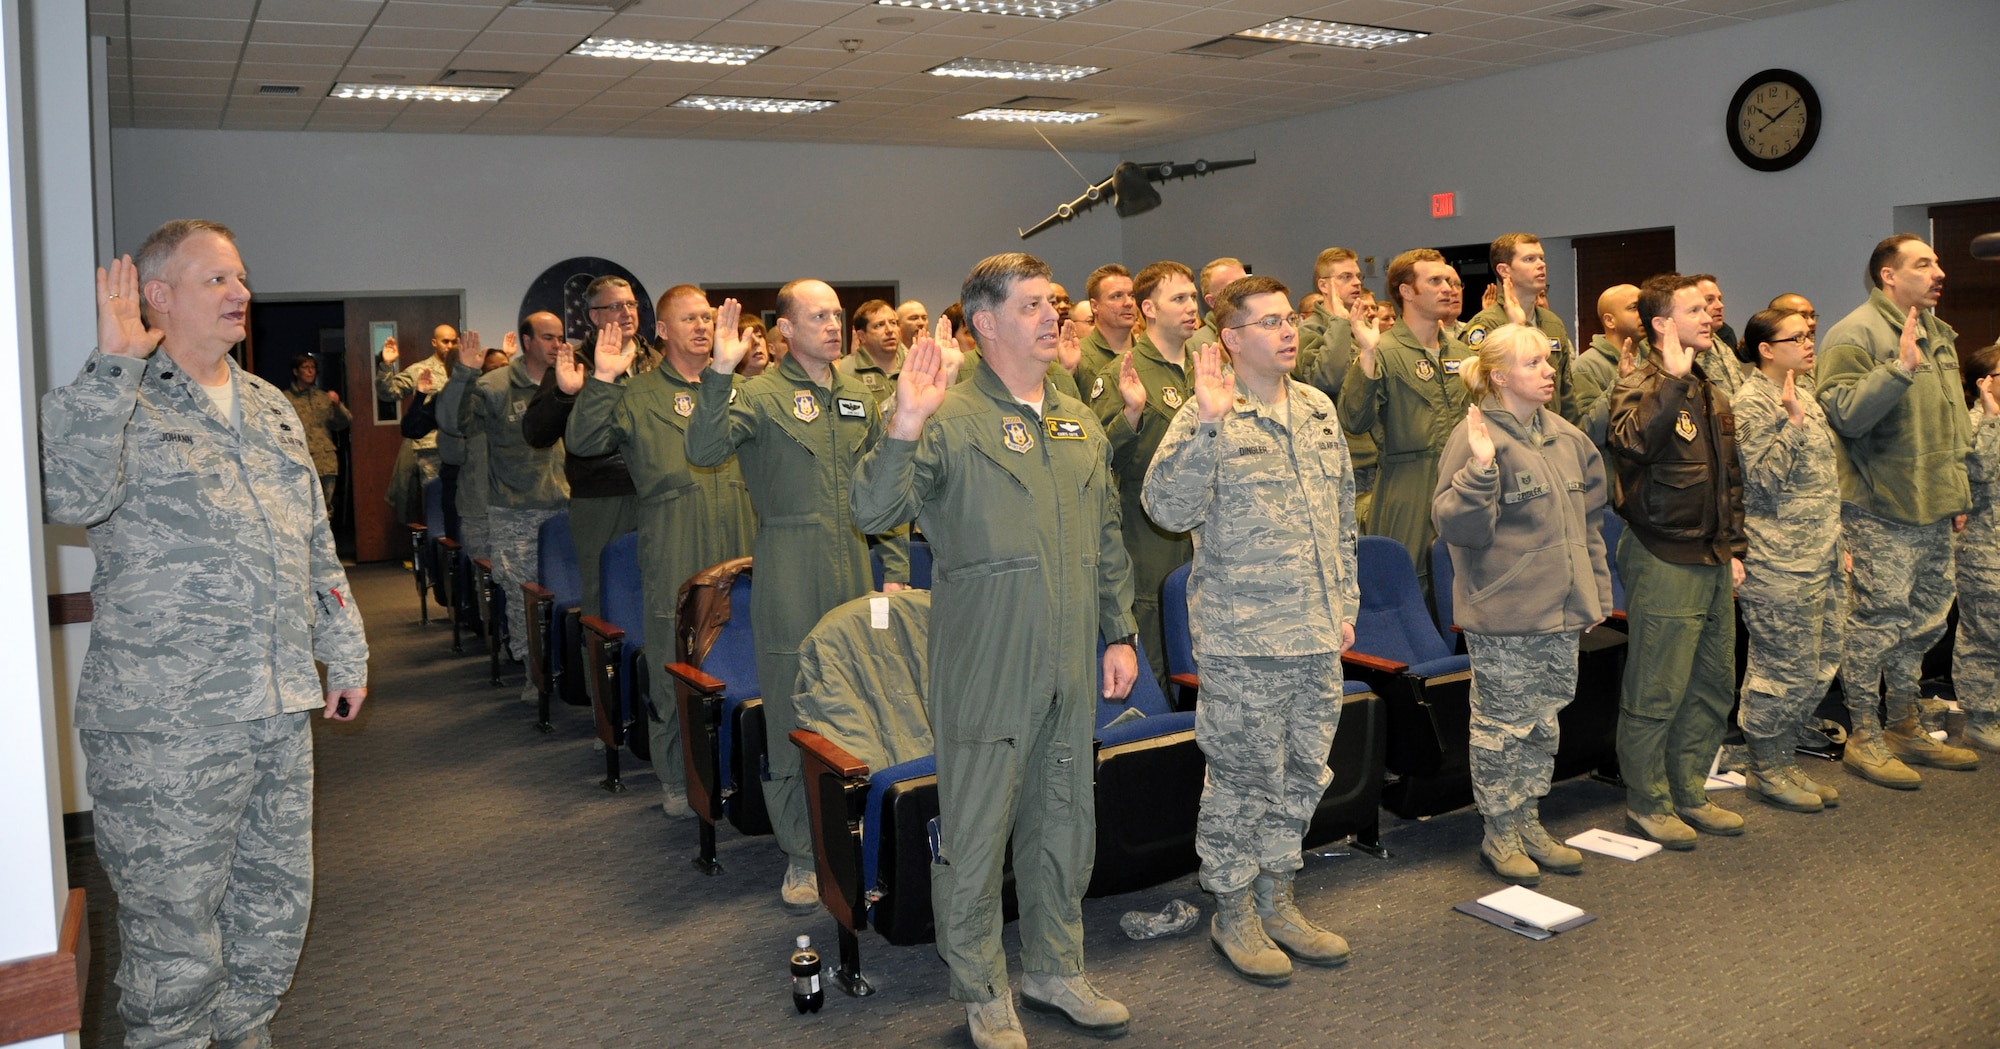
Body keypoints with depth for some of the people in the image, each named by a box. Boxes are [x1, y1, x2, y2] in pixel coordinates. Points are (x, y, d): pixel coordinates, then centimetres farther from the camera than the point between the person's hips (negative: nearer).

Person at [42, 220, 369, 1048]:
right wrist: (113, 362, -24)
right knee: (174, 932, 2)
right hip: (164, 724, -6)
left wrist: (344, 651, 19)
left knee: (276, 909, 16)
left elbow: (315, 544, 20)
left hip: (281, 709, 7)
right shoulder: (119, 402, -4)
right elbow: (70, 497, -26)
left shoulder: (270, 408, 16)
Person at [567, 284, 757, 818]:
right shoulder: (638, 394, 6)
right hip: (674, 560, -3)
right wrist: (602, 380, -18)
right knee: (674, 670, 2)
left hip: (739, 552, 3)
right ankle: (677, 781, 16)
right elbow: (583, 442, -7)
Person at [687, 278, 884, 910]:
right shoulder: (759, 394, -4)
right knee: (793, 713, 2)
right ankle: (802, 854, 14)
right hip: (789, 579, -5)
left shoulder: (859, 398, 12)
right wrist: (719, 375, -30)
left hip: (854, 572, 5)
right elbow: (704, 451, -21)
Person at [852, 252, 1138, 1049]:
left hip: (1069, 668, 6)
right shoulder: (950, 419, -10)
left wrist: (1119, 632, 14)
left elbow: (1107, 539, 18)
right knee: (975, 830, 4)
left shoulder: (1080, 423, 12)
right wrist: (903, 428, -36)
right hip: (984, 668, -6)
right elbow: (873, 512, -21)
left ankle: (1054, 970, 35)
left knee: (1065, 822, 17)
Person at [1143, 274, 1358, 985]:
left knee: (1303, 773, 15)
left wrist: (1345, 601, 15)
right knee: (1244, 776, 4)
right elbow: (1169, 511, -23)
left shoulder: (1318, 409, 10)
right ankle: (1232, 910, 21)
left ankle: (1275, 898, 31)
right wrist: (1207, 423, -29)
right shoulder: (1208, 416, -10)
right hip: (1243, 638, -6)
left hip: (1317, 635, 7)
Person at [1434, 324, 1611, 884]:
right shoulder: (1477, 437, -14)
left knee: (1544, 722, 16)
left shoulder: (1567, 437, 10)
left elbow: (1589, 523, 18)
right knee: (1503, 725, 4)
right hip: (1503, 615, -7)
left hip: (1560, 610, 7)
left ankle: (1529, 824, 31)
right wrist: (1480, 469, -32)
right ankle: (1500, 834, 19)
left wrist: (1596, 595, 16)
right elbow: (1457, 525, -19)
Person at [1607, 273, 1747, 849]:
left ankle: (1690, 792, 27)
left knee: (1713, 685, 14)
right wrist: (1672, 378, -28)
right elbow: (1633, 441, -33)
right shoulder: (1640, 385, -10)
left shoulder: (1712, 393, 15)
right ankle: (1647, 801, 12)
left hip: (1711, 559, 8)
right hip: (1664, 558, -8)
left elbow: (1730, 477, 22)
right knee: (1657, 691, -1)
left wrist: (1732, 548, 16)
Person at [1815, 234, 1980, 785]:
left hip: (1933, 511, 9)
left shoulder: (1938, 334, 17)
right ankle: (1863, 738, 7)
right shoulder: (1854, 335, -11)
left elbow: (1955, 420, 24)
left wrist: (1958, 490, 21)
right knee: (1876, 622, -5)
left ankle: (1905, 728, 28)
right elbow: (1844, 413, -23)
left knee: (1924, 620, 15)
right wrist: (1899, 368, -30)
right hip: (1881, 510, -9)